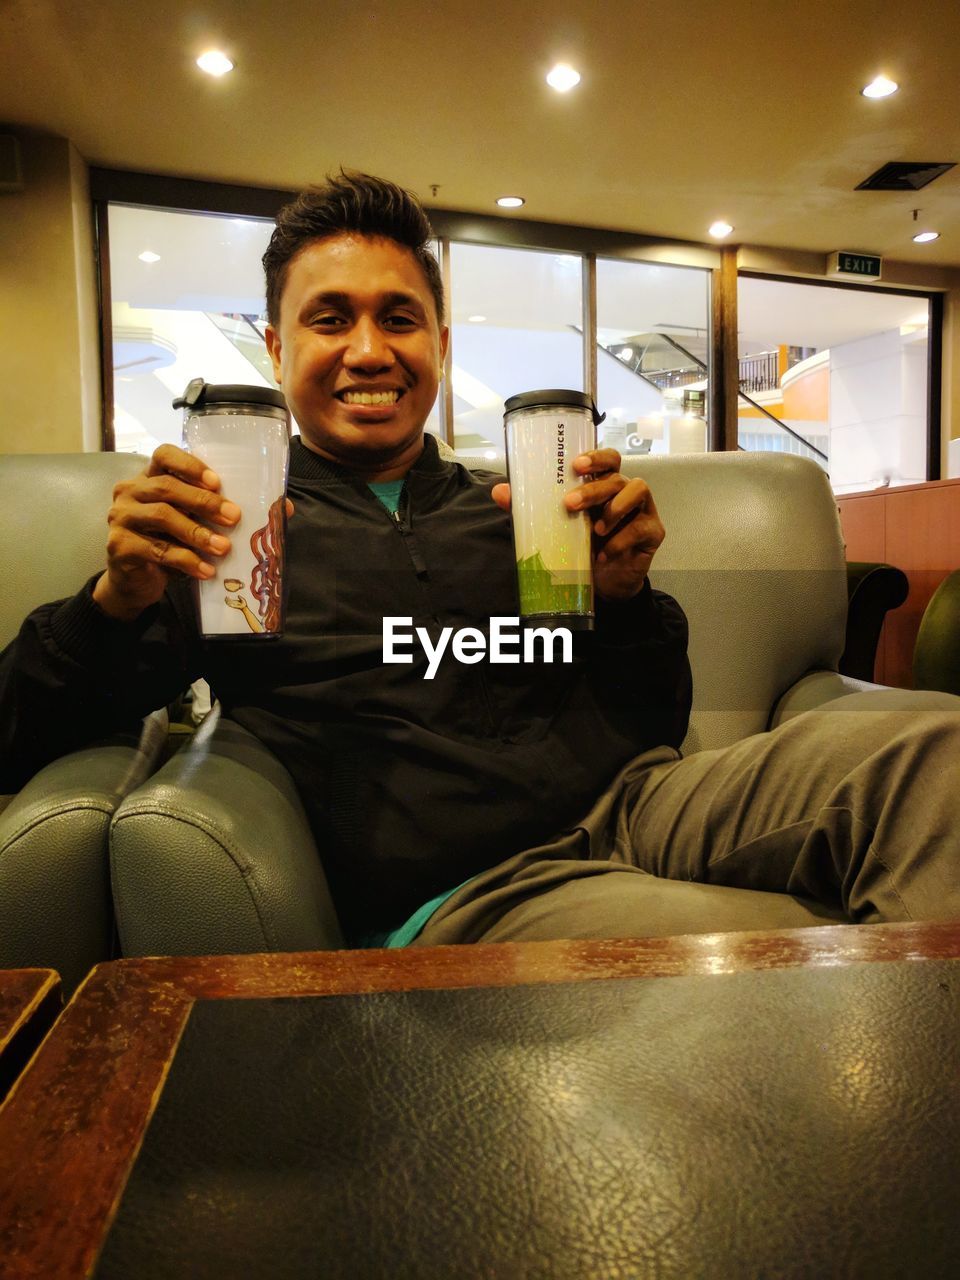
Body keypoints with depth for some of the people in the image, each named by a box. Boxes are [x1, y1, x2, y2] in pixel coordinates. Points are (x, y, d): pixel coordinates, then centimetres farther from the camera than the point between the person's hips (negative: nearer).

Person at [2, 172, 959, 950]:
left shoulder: (511, 511, 17)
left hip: (628, 811, 5)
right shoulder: (225, 527, 10)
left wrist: (626, 592, -3)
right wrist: (118, 598, -15)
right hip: (463, 893, -4)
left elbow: (654, 730, 16)